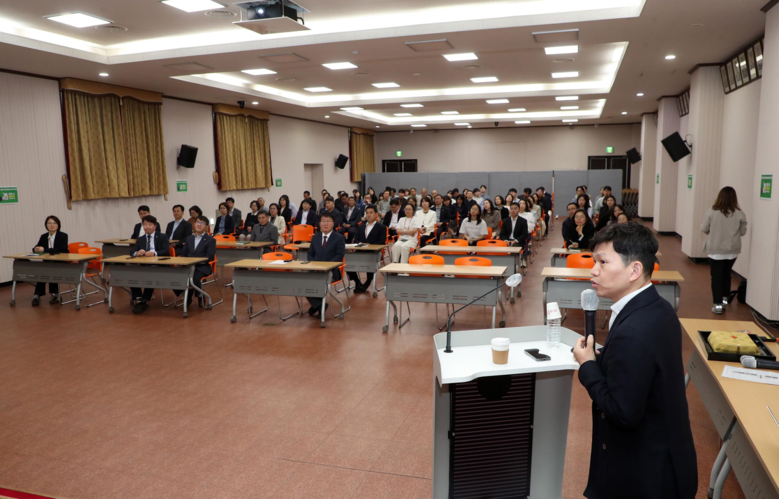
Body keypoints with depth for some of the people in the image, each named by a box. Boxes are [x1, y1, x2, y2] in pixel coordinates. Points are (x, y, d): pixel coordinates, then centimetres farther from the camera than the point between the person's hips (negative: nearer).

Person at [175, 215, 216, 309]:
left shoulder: (211, 240, 5)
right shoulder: (189, 238, 23)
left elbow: (210, 257, -7)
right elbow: (183, 253, 19)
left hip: (202, 267, -5)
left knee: (194, 278, -35)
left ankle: (200, 295, 0)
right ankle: (187, 297, 3)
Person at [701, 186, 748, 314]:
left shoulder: (712, 212, -12)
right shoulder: (739, 214, -7)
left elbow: (704, 229, -4)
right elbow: (743, 232, 2)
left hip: (715, 250, -3)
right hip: (732, 250, 3)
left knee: (716, 276, 4)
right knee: (726, 274, 21)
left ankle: (718, 304, 3)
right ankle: (724, 299, 31)